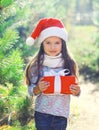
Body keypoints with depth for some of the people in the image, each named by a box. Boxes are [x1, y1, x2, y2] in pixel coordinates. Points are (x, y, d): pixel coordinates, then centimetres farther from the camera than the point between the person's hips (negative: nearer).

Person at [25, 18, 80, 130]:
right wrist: (38, 89, -21)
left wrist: (76, 91, -16)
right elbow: (31, 91, -1)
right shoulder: (37, 65, -5)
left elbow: (74, 90, 6)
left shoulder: (69, 64, -2)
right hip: (42, 113, -1)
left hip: (62, 114, 1)